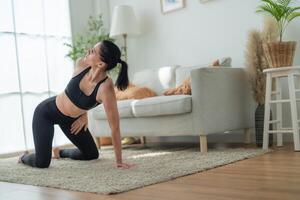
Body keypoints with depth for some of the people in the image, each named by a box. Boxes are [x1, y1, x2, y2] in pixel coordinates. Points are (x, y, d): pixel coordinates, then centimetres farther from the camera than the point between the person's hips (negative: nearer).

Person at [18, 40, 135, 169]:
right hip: (46, 111, -1)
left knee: (92, 155, 13)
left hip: (71, 119, 1)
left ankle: (60, 152, 42)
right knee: (41, 163, -12)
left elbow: (115, 127, -31)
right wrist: (83, 113, -2)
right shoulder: (81, 64, -25)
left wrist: (119, 161, -29)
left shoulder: (106, 87, -34)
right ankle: (24, 157, 25)